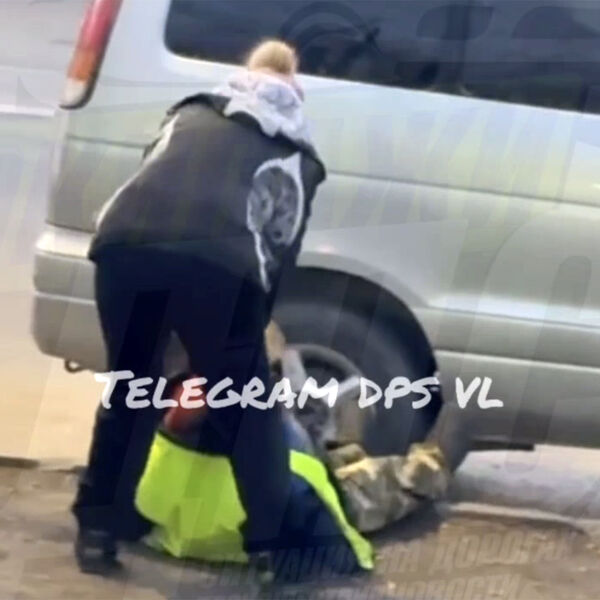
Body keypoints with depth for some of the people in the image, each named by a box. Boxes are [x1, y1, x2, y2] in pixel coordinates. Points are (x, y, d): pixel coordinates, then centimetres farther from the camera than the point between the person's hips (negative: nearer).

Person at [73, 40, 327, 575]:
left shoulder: (192, 114, 35)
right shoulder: (297, 156, 29)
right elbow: (281, 250, 26)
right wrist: (253, 329, 36)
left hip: (126, 242, 2)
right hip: (218, 258, -2)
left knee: (130, 392, 22)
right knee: (247, 407, 17)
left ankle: (98, 530, 25)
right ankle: (274, 542, 21)